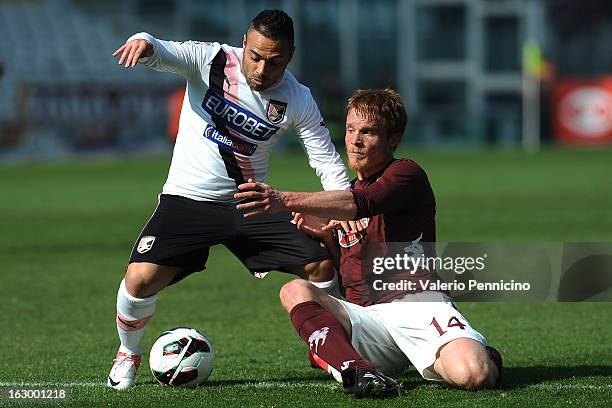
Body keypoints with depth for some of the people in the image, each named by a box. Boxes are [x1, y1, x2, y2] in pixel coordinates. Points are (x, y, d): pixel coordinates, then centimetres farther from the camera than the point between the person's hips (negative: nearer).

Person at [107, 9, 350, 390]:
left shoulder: (298, 101, -6)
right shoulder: (212, 60, -12)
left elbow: (328, 162, -1)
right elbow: (161, 52, -27)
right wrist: (143, 43, -53)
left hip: (251, 203, 3)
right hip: (187, 199, -2)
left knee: (322, 263, -9)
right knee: (141, 277, -21)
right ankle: (128, 355, 9)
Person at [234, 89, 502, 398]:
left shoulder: (407, 174, 1)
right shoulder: (349, 188, 25)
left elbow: (358, 204, -22)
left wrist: (285, 200, -35)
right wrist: (327, 239, 10)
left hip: (416, 302, -6)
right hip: (367, 318, 6)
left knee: (471, 374, -34)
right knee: (295, 291, -21)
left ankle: (486, 358, 6)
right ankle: (358, 372, -43)